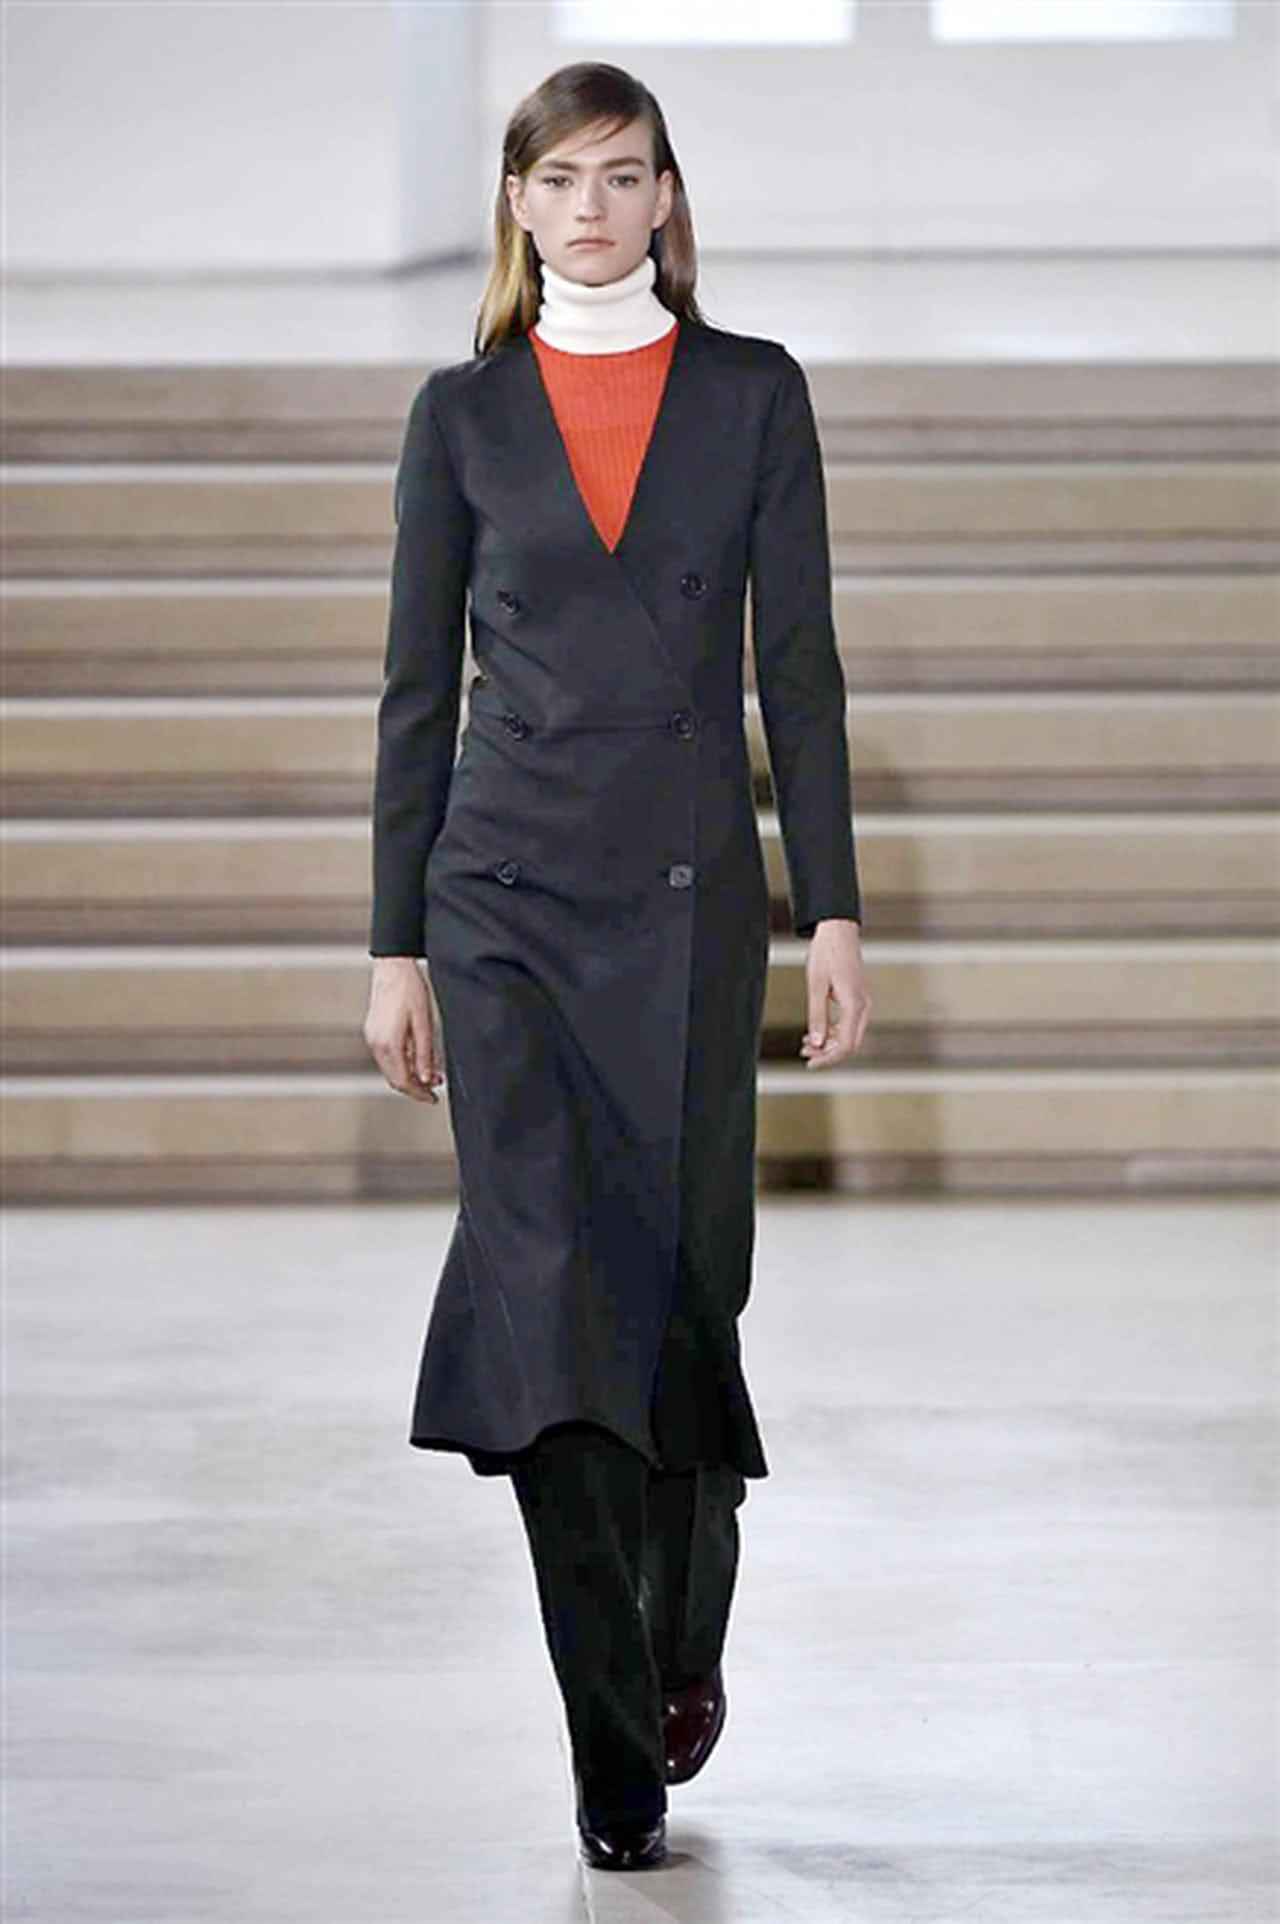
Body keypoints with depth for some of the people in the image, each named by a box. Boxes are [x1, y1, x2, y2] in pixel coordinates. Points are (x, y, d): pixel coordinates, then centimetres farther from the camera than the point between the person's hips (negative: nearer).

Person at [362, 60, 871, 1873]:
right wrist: (396, 943, 4)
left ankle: (683, 1634, 33)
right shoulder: (463, 410, 6)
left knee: (683, 1273, 5)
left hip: (690, 885, 0)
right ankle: (616, 1747, -8)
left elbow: (799, 660, 3)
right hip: (508, 884, 0)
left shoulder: (755, 394, 5)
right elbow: (419, 685, 7)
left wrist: (832, 908, -3)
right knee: (545, 1268, -12)